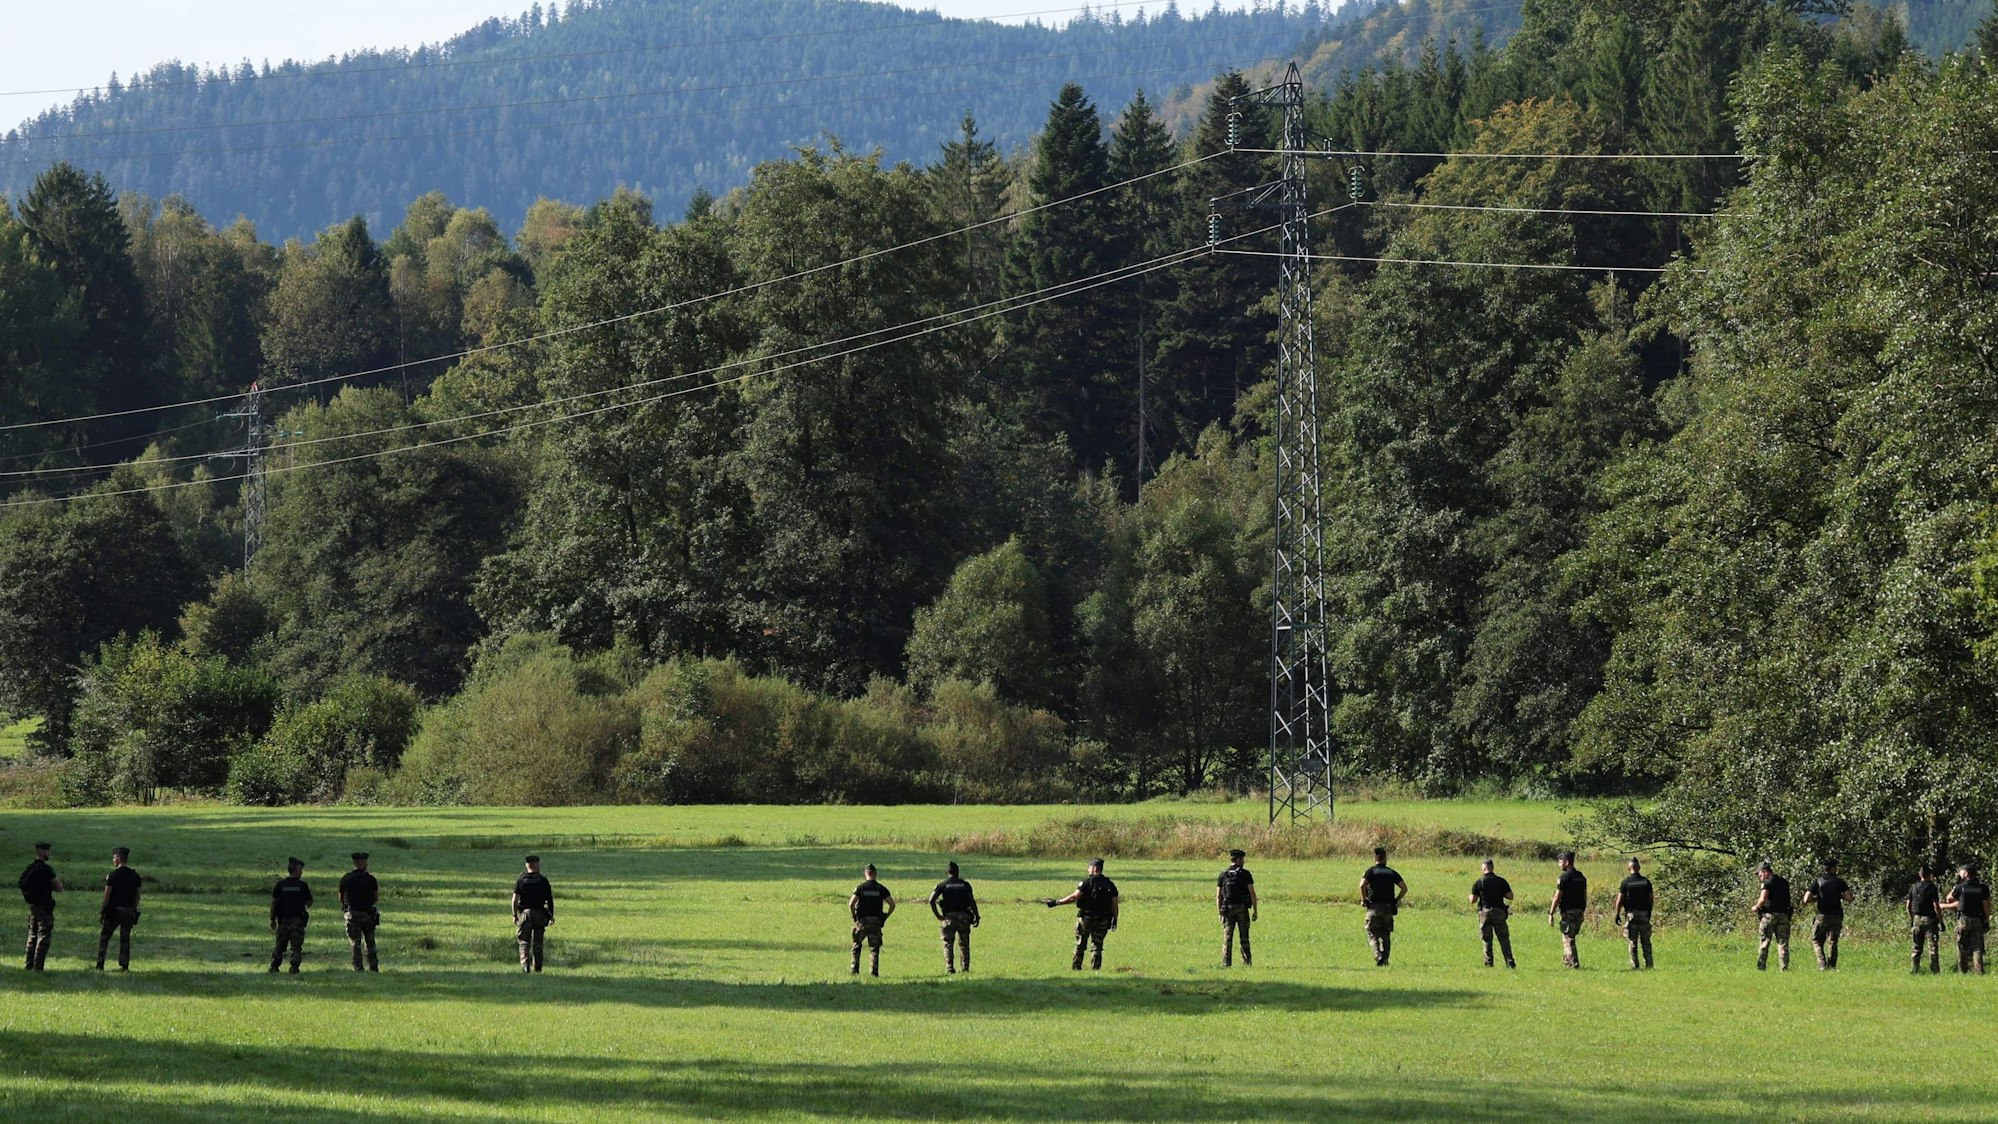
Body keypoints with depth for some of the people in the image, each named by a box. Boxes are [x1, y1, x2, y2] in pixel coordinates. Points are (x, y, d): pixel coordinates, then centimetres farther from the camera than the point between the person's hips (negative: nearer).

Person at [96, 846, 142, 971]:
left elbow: (107, 895, -11)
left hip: (114, 910, -4)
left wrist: (103, 909, -4)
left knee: (104, 937, 5)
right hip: (129, 911, 4)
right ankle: (124, 966, 5)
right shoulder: (135, 875, 6)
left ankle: (100, 965, 0)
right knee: (125, 939, 9)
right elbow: (137, 895, 9)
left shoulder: (113, 875, -9)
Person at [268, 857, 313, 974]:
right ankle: (294, 968, -4)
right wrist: (310, 893, 17)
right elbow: (309, 903, -2)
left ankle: (274, 967, 11)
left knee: (279, 945, 12)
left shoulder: (280, 884, 0)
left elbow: (274, 903, 1)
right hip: (298, 920, -2)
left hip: (283, 920, 2)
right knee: (296, 947, 2)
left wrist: (273, 919, 7)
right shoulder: (302, 885, -6)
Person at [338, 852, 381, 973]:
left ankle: (358, 967, 1)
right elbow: (375, 898, -1)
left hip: (351, 914, 0)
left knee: (355, 943, 5)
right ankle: (373, 966, 13)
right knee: (370, 942, 12)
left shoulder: (345, 878, -1)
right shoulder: (370, 879, -5)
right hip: (367, 913, 0)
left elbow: (341, 899, 5)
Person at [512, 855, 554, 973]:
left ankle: (525, 966, -12)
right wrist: (551, 916, 8)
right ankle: (537, 967, 10)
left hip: (525, 913, 0)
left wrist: (515, 915, 3)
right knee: (537, 943, 10)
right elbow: (550, 900, 0)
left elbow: (515, 899, -4)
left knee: (524, 942, 3)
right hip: (539, 914, 0)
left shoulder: (520, 880, 1)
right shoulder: (543, 881, 0)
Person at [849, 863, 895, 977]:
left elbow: (851, 904, -12)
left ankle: (855, 970, 7)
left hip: (862, 921, -1)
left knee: (856, 946, 14)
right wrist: (885, 917, 8)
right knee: (874, 948, 7)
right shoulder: (881, 889, 1)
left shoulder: (860, 888, -4)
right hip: (876, 922, 1)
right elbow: (892, 904, -2)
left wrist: (854, 916, 2)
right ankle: (874, 972, 0)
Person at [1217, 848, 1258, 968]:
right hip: (1242, 909, -1)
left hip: (1228, 909, 1)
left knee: (1227, 938, 3)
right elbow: (1252, 894, -6)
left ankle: (1226, 962, -4)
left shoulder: (1223, 875, 3)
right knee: (1244, 938, 7)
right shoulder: (1245, 874, -3)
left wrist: (1220, 913, 8)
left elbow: (1218, 896, 2)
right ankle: (1246, 962, 5)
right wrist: (1255, 911, -1)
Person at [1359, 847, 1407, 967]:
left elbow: (1362, 885, -15)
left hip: (1374, 908, -3)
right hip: (1388, 908, 3)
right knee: (1386, 936, 13)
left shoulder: (1371, 871, 2)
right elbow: (1404, 888, 3)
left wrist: (1363, 899, -2)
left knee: (1373, 935, -1)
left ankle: (1378, 956, -22)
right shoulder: (1392, 872, 11)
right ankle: (1385, 960, 8)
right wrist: (1397, 900, 13)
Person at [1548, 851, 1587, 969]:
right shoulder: (1581, 877, 11)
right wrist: (1583, 912, 21)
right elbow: (1585, 896, 15)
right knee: (1570, 937, 18)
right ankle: (1566, 961, 20)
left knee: (1568, 938, -1)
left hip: (1568, 911, -7)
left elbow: (1557, 897, -13)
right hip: (1579, 911, 7)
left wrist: (1551, 914, -9)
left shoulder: (1564, 877, -13)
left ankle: (1574, 963, -4)